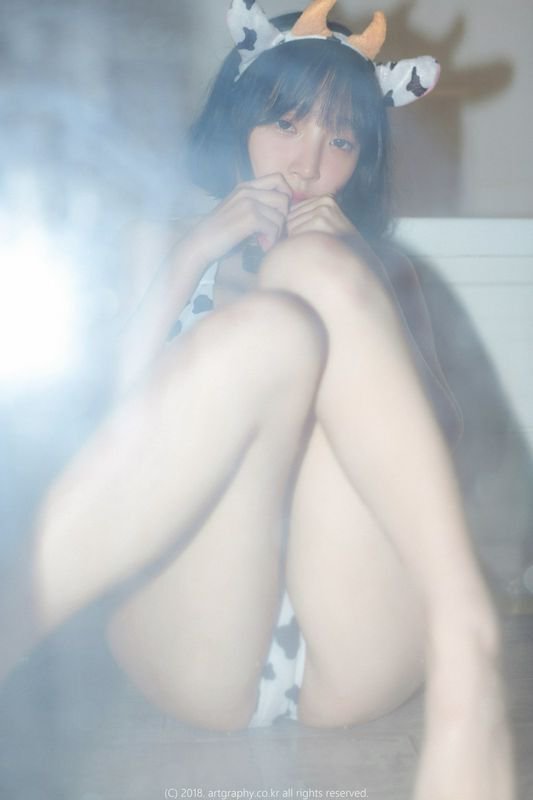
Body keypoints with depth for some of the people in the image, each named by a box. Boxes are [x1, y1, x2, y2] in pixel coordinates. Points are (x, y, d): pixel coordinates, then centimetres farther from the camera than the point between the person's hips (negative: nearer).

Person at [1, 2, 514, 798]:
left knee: (316, 270, -18)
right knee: (270, 328, -26)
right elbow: (111, 414, 5)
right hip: (198, 652, -1)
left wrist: (344, 270, -3)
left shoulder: (381, 269, 23)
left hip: (355, 651, 1)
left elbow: (435, 428, 6)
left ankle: (464, 641, -33)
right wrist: (191, 259, -3)